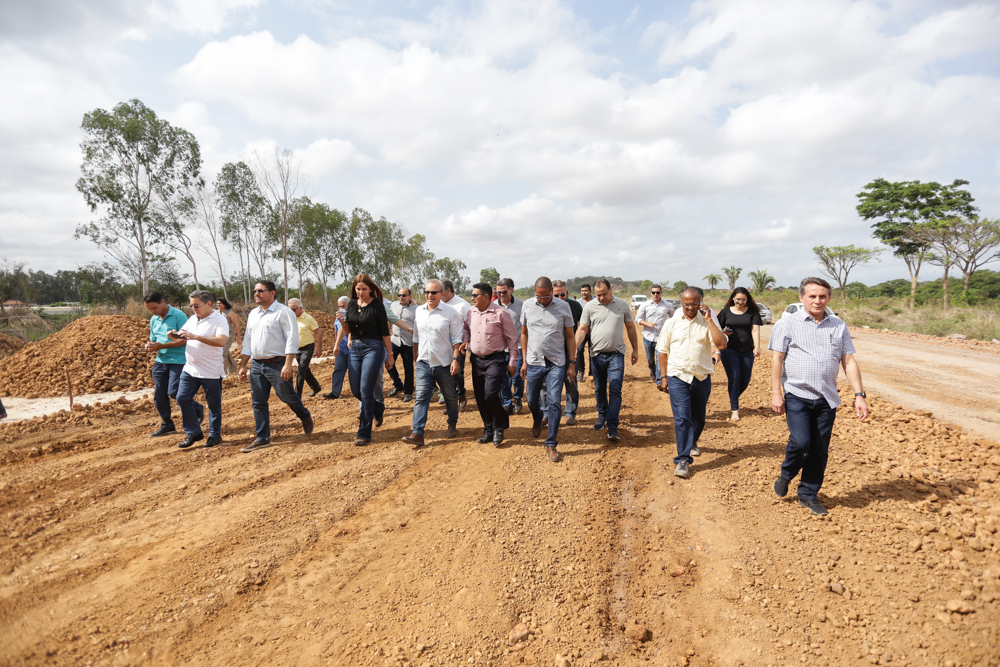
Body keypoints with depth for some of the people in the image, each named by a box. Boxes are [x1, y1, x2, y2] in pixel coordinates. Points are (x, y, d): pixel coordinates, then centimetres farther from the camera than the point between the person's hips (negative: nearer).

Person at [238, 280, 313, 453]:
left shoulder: (283, 312, -8)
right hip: (256, 364, 7)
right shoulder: (253, 314, 15)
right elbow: (247, 340, 20)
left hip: (277, 364, -7)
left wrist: (288, 364, -21)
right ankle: (262, 439, 15)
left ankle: (305, 417, 29)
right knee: (258, 403, 7)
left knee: (287, 396, 0)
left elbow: (292, 339, -14)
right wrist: (243, 365, 16)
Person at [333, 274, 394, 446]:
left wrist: (389, 354, -3)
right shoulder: (352, 304, 9)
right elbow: (348, 329, 12)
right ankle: (379, 408, 37)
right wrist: (342, 321, -10)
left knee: (365, 390, -10)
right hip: (355, 348, 6)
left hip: (373, 348, -6)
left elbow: (384, 332, -5)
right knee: (355, 390, 7)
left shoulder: (377, 305, -7)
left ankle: (364, 433, -2)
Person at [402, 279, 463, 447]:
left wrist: (456, 359, -15)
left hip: (444, 364, -3)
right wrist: (416, 359, 16)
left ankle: (452, 424, 34)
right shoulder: (419, 311, 7)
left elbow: (456, 339, -8)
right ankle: (417, 434, -6)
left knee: (450, 397, 13)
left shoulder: (451, 312, -8)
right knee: (420, 397, -5)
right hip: (424, 364, 3)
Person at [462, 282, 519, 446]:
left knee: (490, 395, -16)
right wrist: (465, 340, 3)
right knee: (480, 397, 9)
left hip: (494, 360, -6)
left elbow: (512, 338, -6)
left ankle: (499, 429, 7)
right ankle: (488, 430, 26)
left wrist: (512, 362, -6)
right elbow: (465, 328, 25)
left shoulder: (500, 313, -11)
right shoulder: (470, 312, 4)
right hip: (476, 359, 6)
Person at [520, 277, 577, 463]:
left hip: (557, 363, -2)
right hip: (534, 362, 2)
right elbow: (524, 334, 9)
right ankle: (537, 419, 49)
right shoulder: (527, 306, 0)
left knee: (554, 402, -4)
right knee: (532, 400, 14)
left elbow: (570, 336, 1)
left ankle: (551, 444, 8)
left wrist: (572, 363, -2)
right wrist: (524, 361, 6)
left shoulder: (563, 306, -4)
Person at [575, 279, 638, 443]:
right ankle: (602, 416, 36)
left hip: (616, 354, -1)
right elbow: (582, 329, -1)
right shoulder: (589, 306, -2)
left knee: (615, 390, -7)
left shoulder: (622, 304, 1)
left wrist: (635, 350, 10)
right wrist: (575, 348, -15)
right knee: (599, 389, 14)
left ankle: (612, 428, -6)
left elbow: (630, 327, 9)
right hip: (597, 354, 1)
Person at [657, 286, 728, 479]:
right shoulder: (672, 323, 0)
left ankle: (692, 443, 44)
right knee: (682, 417, -9)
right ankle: (683, 460, -4)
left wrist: (709, 320, -17)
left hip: (702, 377, 2)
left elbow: (722, 344, -17)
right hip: (678, 377, -1)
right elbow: (663, 350, 7)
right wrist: (664, 376, 6)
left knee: (698, 417, 16)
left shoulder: (708, 321, -2)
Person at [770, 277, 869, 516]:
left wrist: (859, 395, 1)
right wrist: (776, 393, -8)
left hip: (827, 398, 4)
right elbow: (777, 359, -2)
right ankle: (786, 475, 14)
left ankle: (808, 495, 22)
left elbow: (849, 361, 9)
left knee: (819, 451, 6)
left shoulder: (838, 326, 11)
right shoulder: (788, 323, 1)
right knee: (800, 442, -16)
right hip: (797, 395, -3)